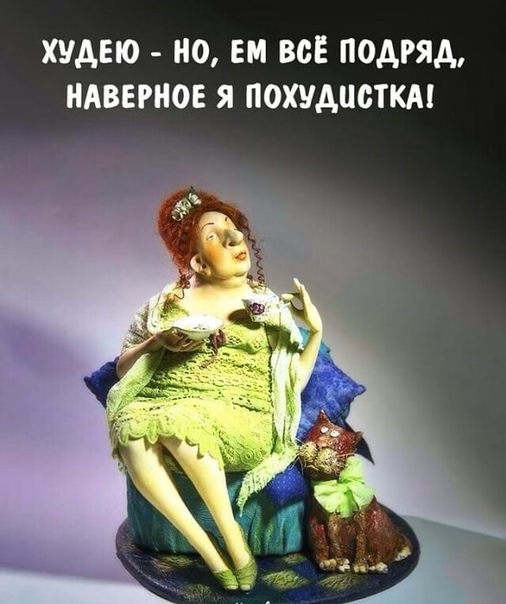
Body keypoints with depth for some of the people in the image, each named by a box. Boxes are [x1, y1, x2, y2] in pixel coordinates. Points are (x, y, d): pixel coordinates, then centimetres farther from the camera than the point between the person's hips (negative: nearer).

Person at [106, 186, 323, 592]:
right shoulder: (169, 303, 14)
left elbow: (294, 381, 10)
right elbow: (123, 365, 16)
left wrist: (316, 330, -3)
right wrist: (160, 341, -2)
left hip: (242, 422, -2)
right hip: (165, 410, 2)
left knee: (180, 420, -35)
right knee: (128, 423, -33)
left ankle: (232, 536, -13)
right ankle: (209, 551, -21)